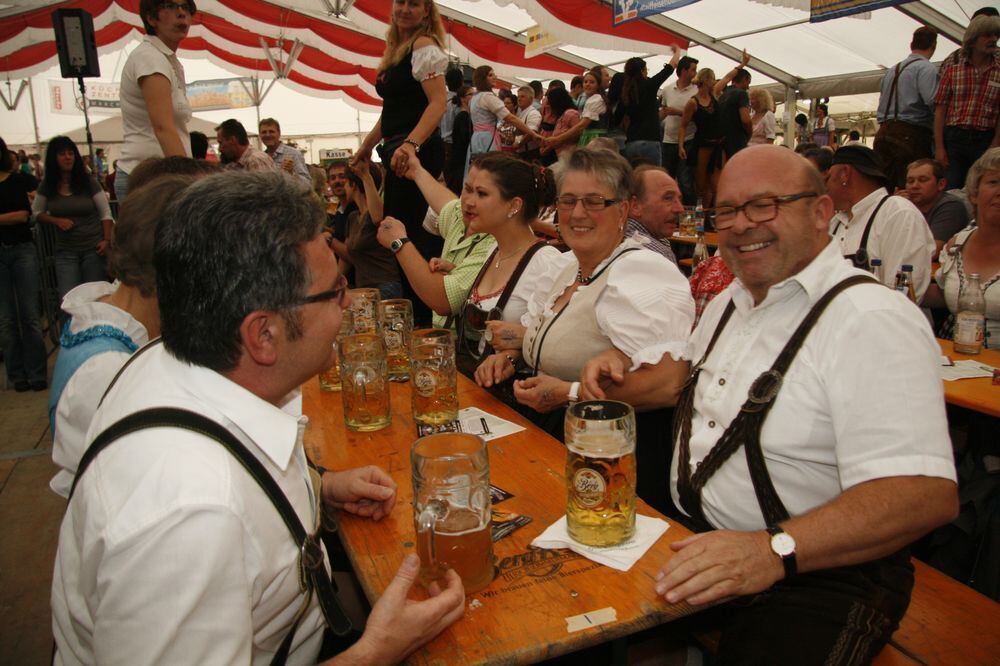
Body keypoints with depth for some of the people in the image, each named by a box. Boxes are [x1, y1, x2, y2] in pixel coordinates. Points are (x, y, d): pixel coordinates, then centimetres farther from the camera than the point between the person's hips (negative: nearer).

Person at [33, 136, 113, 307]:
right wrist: (57, 221, -5)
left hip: (93, 248, -1)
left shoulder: (88, 181, -3)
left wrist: (107, 240, -11)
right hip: (65, 251, 2)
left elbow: (105, 213, 0)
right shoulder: (47, 185, 4)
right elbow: (36, 212, 15)